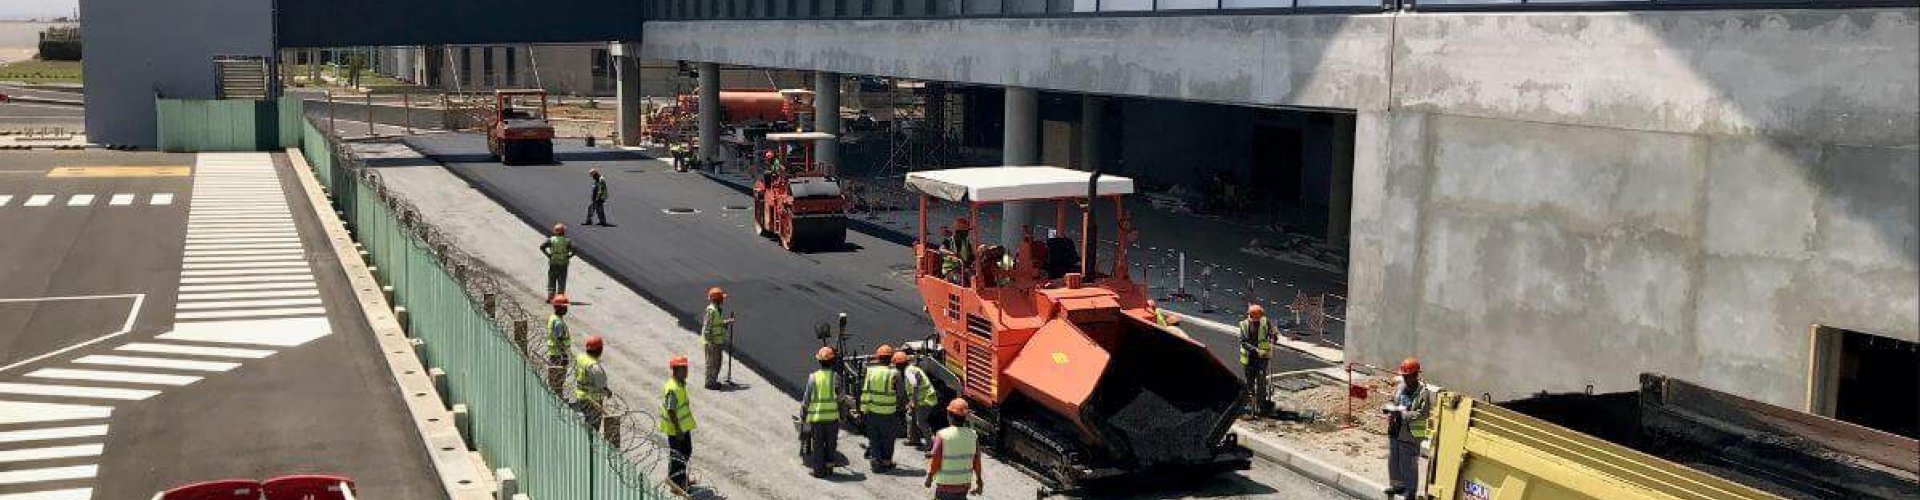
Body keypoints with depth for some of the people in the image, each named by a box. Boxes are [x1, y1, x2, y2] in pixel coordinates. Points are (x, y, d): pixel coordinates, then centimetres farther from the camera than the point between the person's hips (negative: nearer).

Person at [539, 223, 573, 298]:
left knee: (551, 281, 8)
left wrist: (548, 255, -5)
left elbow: (542, 246, -12)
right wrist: (569, 256, -1)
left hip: (553, 263, 0)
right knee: (561, 282, 7)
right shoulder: (567, 241, 0)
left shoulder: (551, 240, -1)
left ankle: (550, 297, 4)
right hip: (563, 264, 0)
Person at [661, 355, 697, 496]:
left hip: (684, 426, 10)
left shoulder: (681, 384, 5)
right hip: (675, 428, -10)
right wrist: (678, 430, -25)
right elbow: (671, 411, -27)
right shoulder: (672, 389, -27)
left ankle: (682, 478, 36)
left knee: (687, 451, 21)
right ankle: (676, 484, 15)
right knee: (677, 456, 3)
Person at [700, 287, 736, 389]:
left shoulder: (717, 309, 10)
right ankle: (710, 383, 8)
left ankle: (713, 381, 29)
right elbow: (707, 327, -23)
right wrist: (710, 342, -23)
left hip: (718, 341, 10)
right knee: (712, 362, -1)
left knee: (718, 361, 18)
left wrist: (727, 322, 12)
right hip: (712, 342, -10)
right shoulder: (711, 310, -21)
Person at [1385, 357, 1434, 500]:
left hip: (1411, 434, -7)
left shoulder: (1423, 392, -17)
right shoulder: (1401, 387, 4)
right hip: (1395, 431, 7)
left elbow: (1421, 414, -21)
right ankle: (1397, 485, 36)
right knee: (1393, 460, 18)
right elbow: (1393, 402, 17)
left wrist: (1401, 414, -26)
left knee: (1408, 464, 3)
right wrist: (1390, 410, -6)